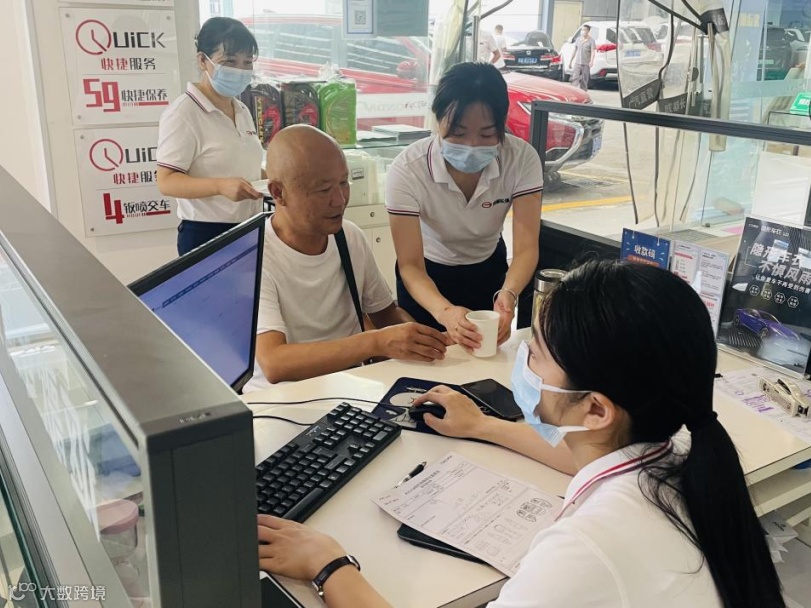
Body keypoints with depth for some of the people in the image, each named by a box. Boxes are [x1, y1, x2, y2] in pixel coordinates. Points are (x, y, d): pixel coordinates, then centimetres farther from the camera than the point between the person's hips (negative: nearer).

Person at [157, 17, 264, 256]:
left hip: (249, 231, 7)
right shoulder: (182, 113, -13)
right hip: (206, 235, -7)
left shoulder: (242, 111, 10)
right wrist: (220, 186, -33)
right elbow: (166, 182, -18)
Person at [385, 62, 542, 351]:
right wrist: (444, 311, -53)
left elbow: (526, 247, -30)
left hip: (489, 270, 2)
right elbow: (409, 265, -34)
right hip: (427, 275, -2)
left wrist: (507, 295, -51)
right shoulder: (407, 170, -34)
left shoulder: (522, 159, -27)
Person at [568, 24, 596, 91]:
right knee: (575, 79, -10)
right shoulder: (578, 40, 12)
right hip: (577, 63, 3)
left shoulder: (591, 41, -3)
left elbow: (593, 51, -13)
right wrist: (570, 61, 19)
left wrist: (591, 61, -29)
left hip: (586, 64, -3)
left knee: (584, 81, 3)